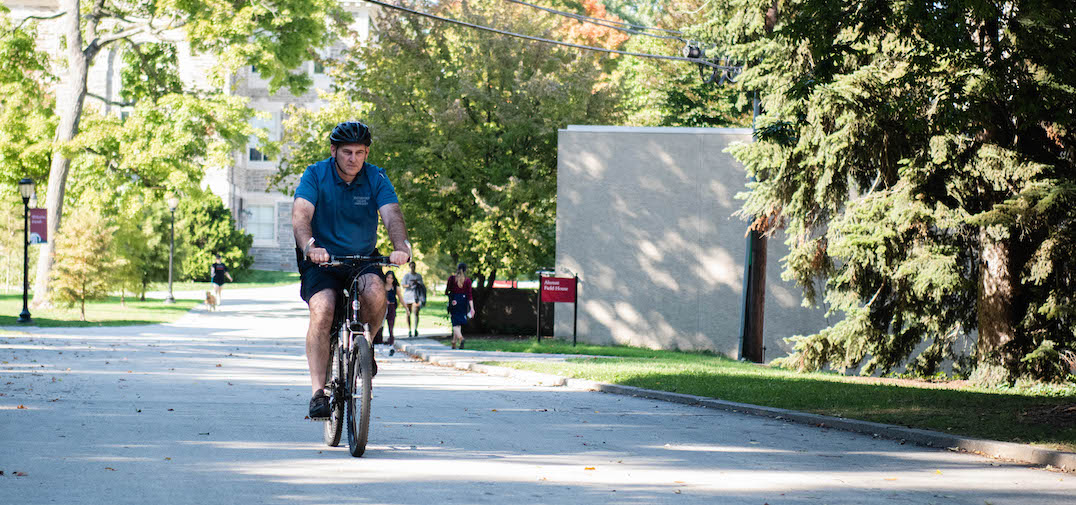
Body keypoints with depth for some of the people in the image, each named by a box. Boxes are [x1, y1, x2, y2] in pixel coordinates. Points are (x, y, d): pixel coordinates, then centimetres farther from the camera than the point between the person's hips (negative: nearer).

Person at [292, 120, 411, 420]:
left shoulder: (376, 178, -4)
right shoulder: (316, 175, -10)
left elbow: (392, 215, -19)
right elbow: (300, 215, -24)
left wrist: (401, 246, -40)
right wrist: (310, 246, -45)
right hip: (322, 261, -1)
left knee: (375, 292, -31)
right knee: (322, 311, -27)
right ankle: (318, 392, -26)